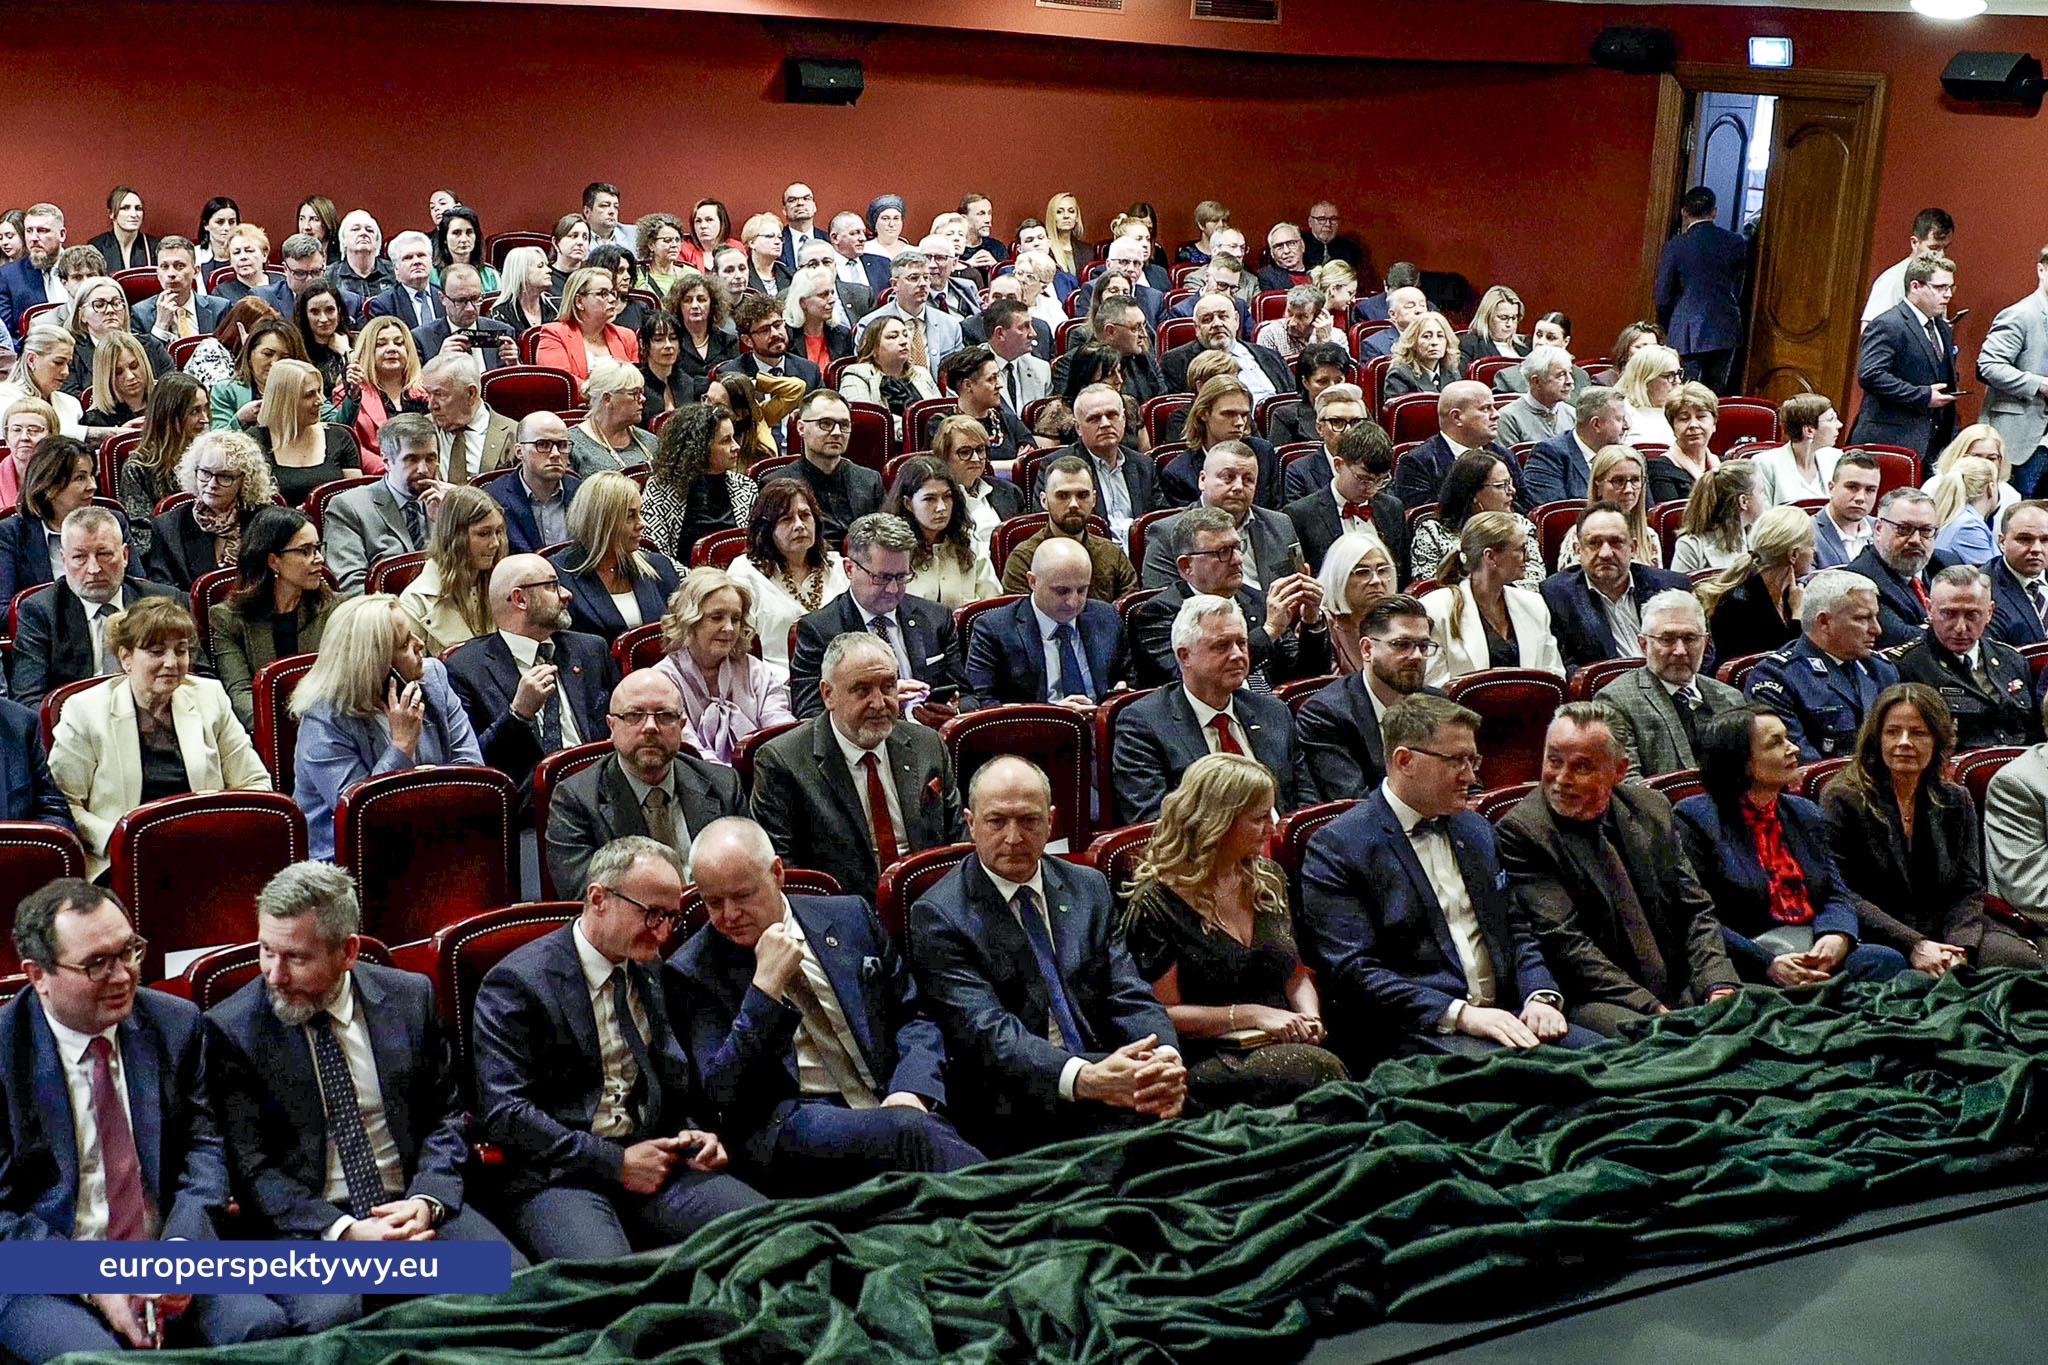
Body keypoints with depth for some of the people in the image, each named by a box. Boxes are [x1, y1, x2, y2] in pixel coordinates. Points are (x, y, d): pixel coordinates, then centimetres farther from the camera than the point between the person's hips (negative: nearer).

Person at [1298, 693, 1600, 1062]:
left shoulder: (1476, 830, 19)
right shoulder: (1337, 848, -5)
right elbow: (1352, 972, -12)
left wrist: (1542, 997, 0)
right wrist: (1461, 1014, -20)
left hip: (1500, 1015, 7)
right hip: (1409, 1030, -7)